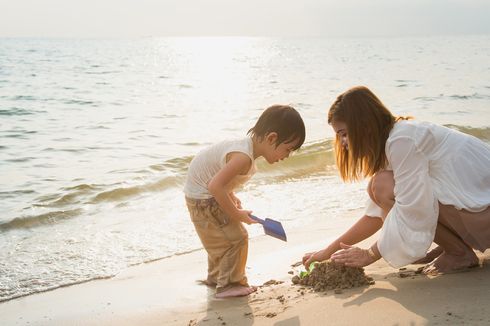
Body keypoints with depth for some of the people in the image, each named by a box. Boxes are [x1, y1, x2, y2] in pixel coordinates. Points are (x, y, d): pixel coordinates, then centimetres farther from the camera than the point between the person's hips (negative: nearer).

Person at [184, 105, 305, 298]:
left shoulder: (247, 145, -2)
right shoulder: (244, 157, -32)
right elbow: (215, 186, -37)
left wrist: (231, 197, 7)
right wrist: (236, 214, -26)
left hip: (201, 193, 10)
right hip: (203, 199, -10)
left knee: (222, 237, 25)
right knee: (236, 238, -6)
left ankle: (215, 276, 43)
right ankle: (228, 285, 5)